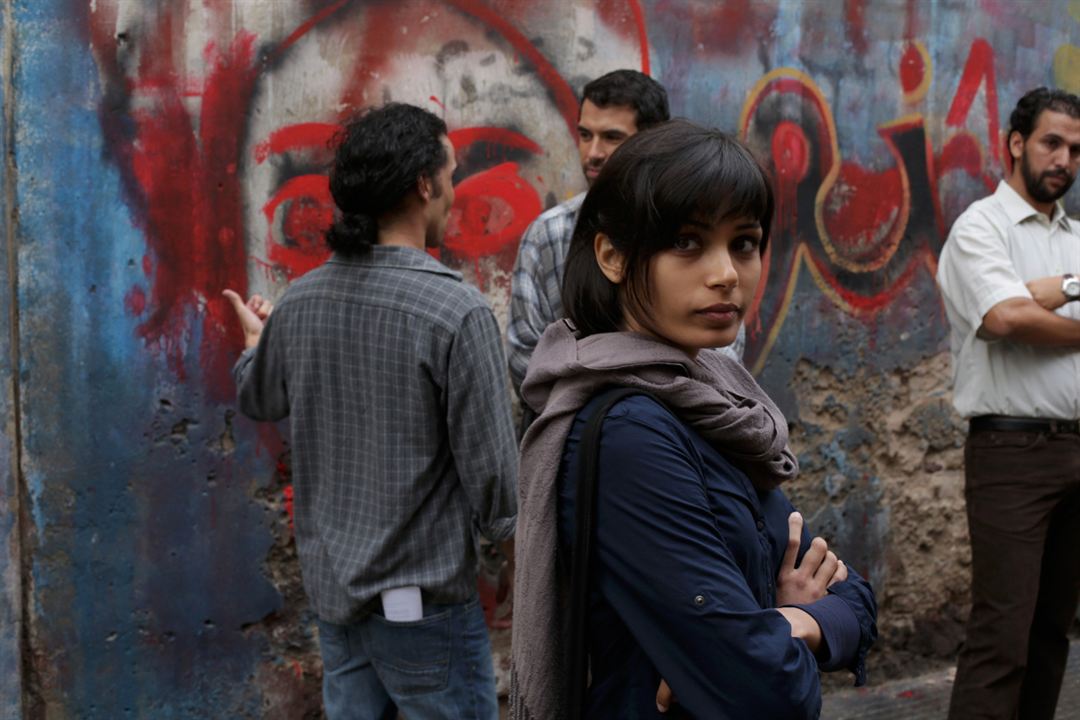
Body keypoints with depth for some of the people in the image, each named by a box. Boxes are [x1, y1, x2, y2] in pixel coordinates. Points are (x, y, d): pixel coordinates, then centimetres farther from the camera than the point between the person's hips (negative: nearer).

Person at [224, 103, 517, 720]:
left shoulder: (299, 302, -2)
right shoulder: (458, 312, -21)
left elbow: (260, 401, 18)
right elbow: (493, 475, -19)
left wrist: (255, 341, 39)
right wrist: (506, 530, 3)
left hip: (332, 591, 6)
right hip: (422, 601, -6)